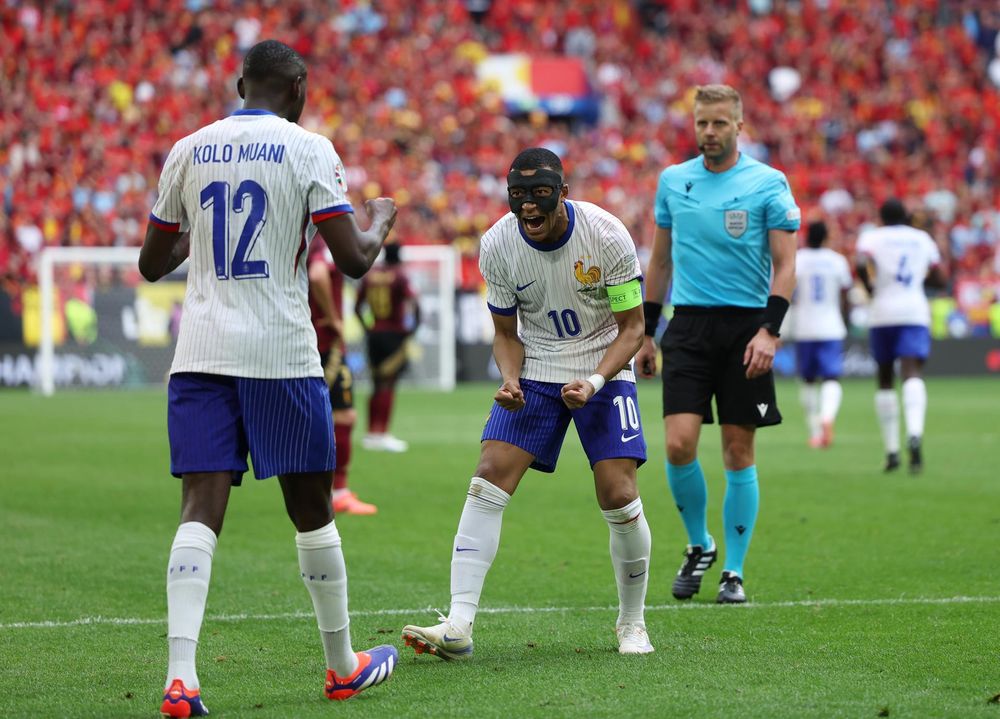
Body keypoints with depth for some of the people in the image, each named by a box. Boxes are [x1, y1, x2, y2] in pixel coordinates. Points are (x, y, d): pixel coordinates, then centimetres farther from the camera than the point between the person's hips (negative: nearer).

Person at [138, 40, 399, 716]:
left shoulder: (188, 151, 9)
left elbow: (152, 264, 16)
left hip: (201, 355, 3)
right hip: (281, 353, -3)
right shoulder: (309, 149, -3)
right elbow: (353, 259, -7)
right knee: (311, 509, 10)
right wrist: (381, 222, 15)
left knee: (201, 509, -4)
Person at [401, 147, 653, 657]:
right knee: (488, 481, -14)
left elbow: (632, 327, -11)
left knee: (619, 497, -12)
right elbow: (506, 332, 1)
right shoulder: (497, 246, -12)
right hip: (534, 371, 2)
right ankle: (458, 626, -16)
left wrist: (594, 382, -26)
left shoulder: (606, 236, -20)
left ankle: (632, 624, 11)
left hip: (603, 369, -2)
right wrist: (510, 381, -18)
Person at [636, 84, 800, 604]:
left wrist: (768, 330, -17)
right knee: (679, 443, -11)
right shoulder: (672, 180, 8)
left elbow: (785, 265, -5)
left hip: (745, 327, -2)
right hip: (688, 326, 2)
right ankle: (698, 546, 12)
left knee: (739, 451, 1)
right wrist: (645, 332, 14)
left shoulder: (769, 184, -3)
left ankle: (734, 572, 11)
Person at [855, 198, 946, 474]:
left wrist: (871, 288, 1)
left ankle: (891, 451, 13)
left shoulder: (872, 237, 5)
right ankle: (915, 433, -44)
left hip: (882, 314, 0)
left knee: (886, 380, 13)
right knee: (913, 374, -16)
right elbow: (939, 279, 15)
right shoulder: (923, 239, 14)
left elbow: (862, 265, -16)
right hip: (915, 312, 0)